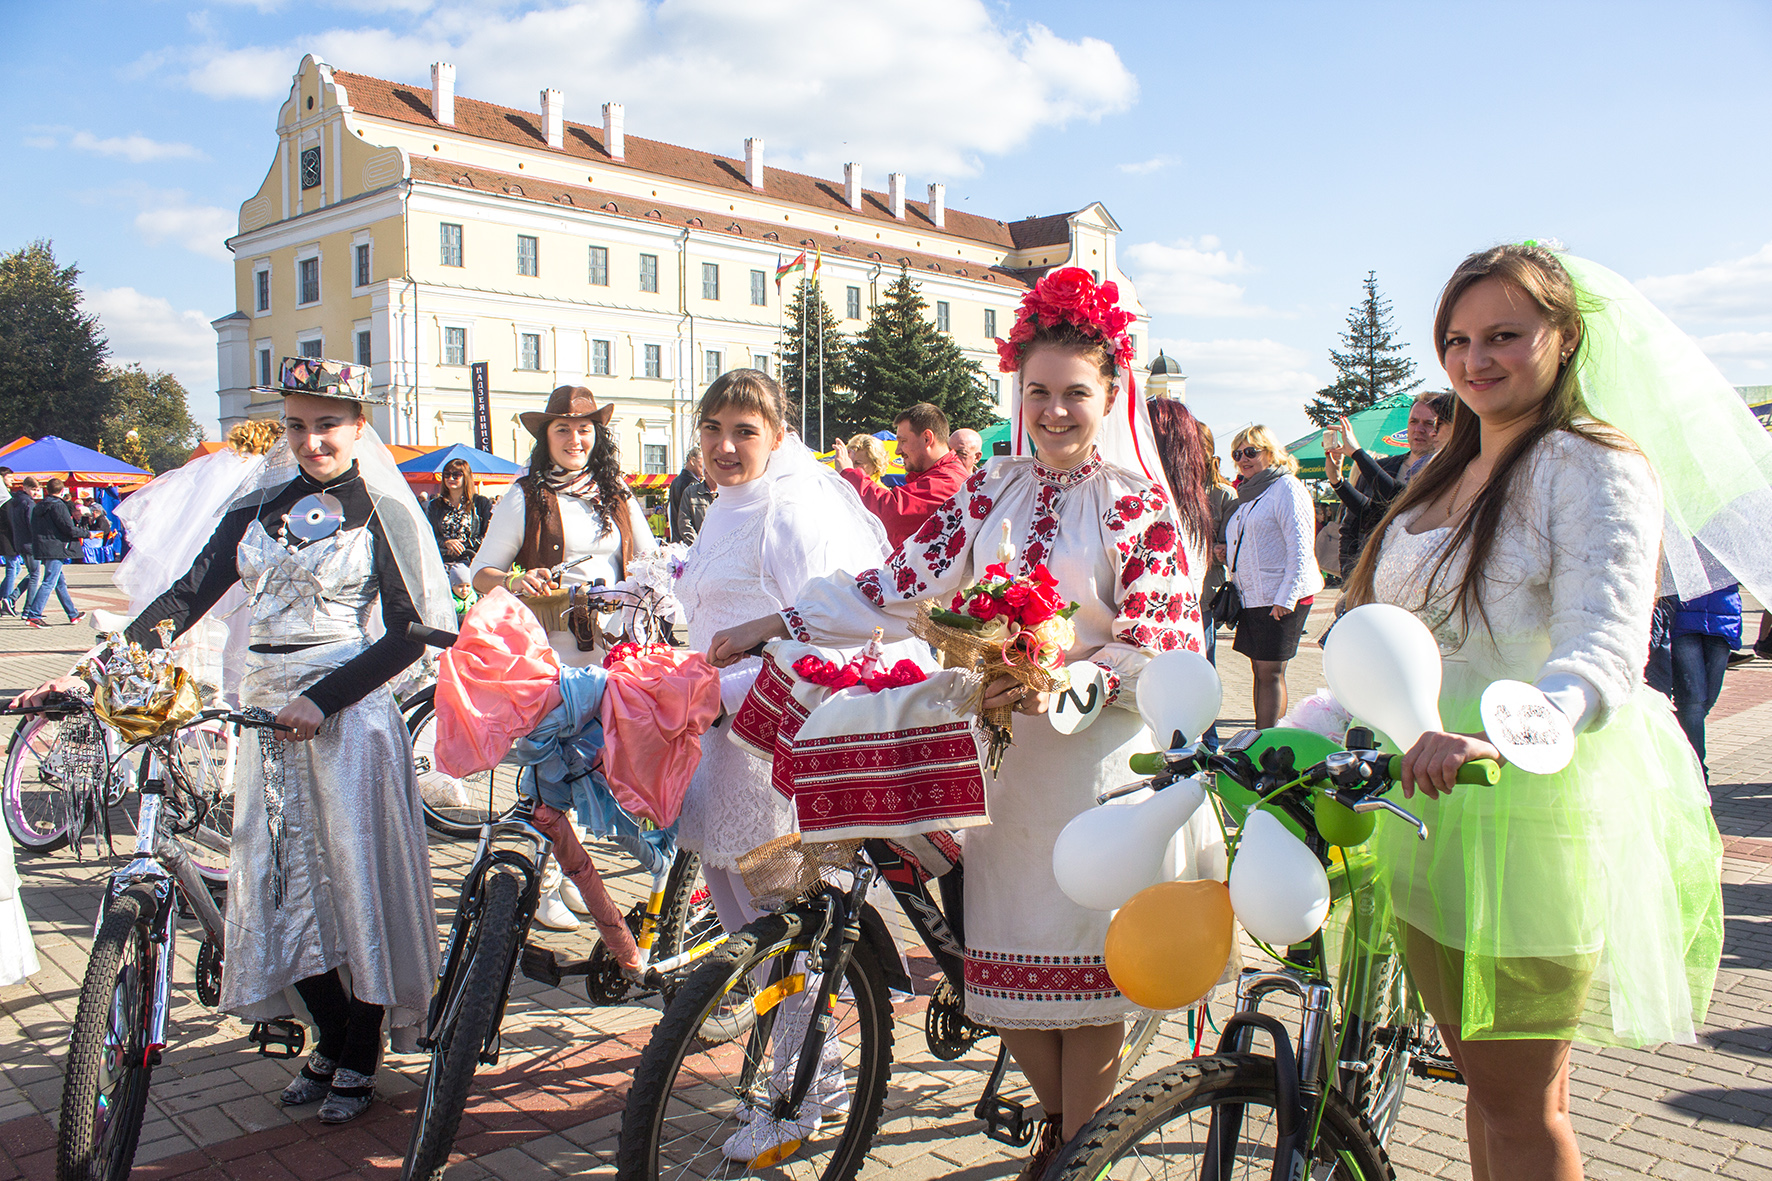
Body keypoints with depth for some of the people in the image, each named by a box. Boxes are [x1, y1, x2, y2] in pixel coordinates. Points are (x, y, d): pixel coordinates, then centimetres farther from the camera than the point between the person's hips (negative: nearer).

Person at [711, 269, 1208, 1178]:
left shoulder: (1139, 504, -2)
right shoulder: (991, 492, 10)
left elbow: (1161, 646, -8)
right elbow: (905, 583, 6)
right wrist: (778, 622, 0)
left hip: (1096, 754, -4)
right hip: (1000, 752, 4)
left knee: (1083, 959, 1)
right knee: (1000, 955, 8)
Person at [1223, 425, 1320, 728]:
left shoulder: (1286, 487, -8)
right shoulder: (1246, 493, 19)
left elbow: (1300, 547, -15)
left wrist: (1285, 598, -19)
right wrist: (1225, 551, 11)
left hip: (1282, 598, -8)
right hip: (1252, 598, 8)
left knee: (1271, 672, -7)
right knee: (1260, 669, 9)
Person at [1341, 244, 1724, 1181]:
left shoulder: (1591, 468, -11)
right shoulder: (1448, 473, 16)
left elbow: (1603, 656, -27)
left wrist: (1494, 737, -45)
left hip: (1529, 812, -7)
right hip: (1430, 806, 7)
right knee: (1485, 1082, 19)